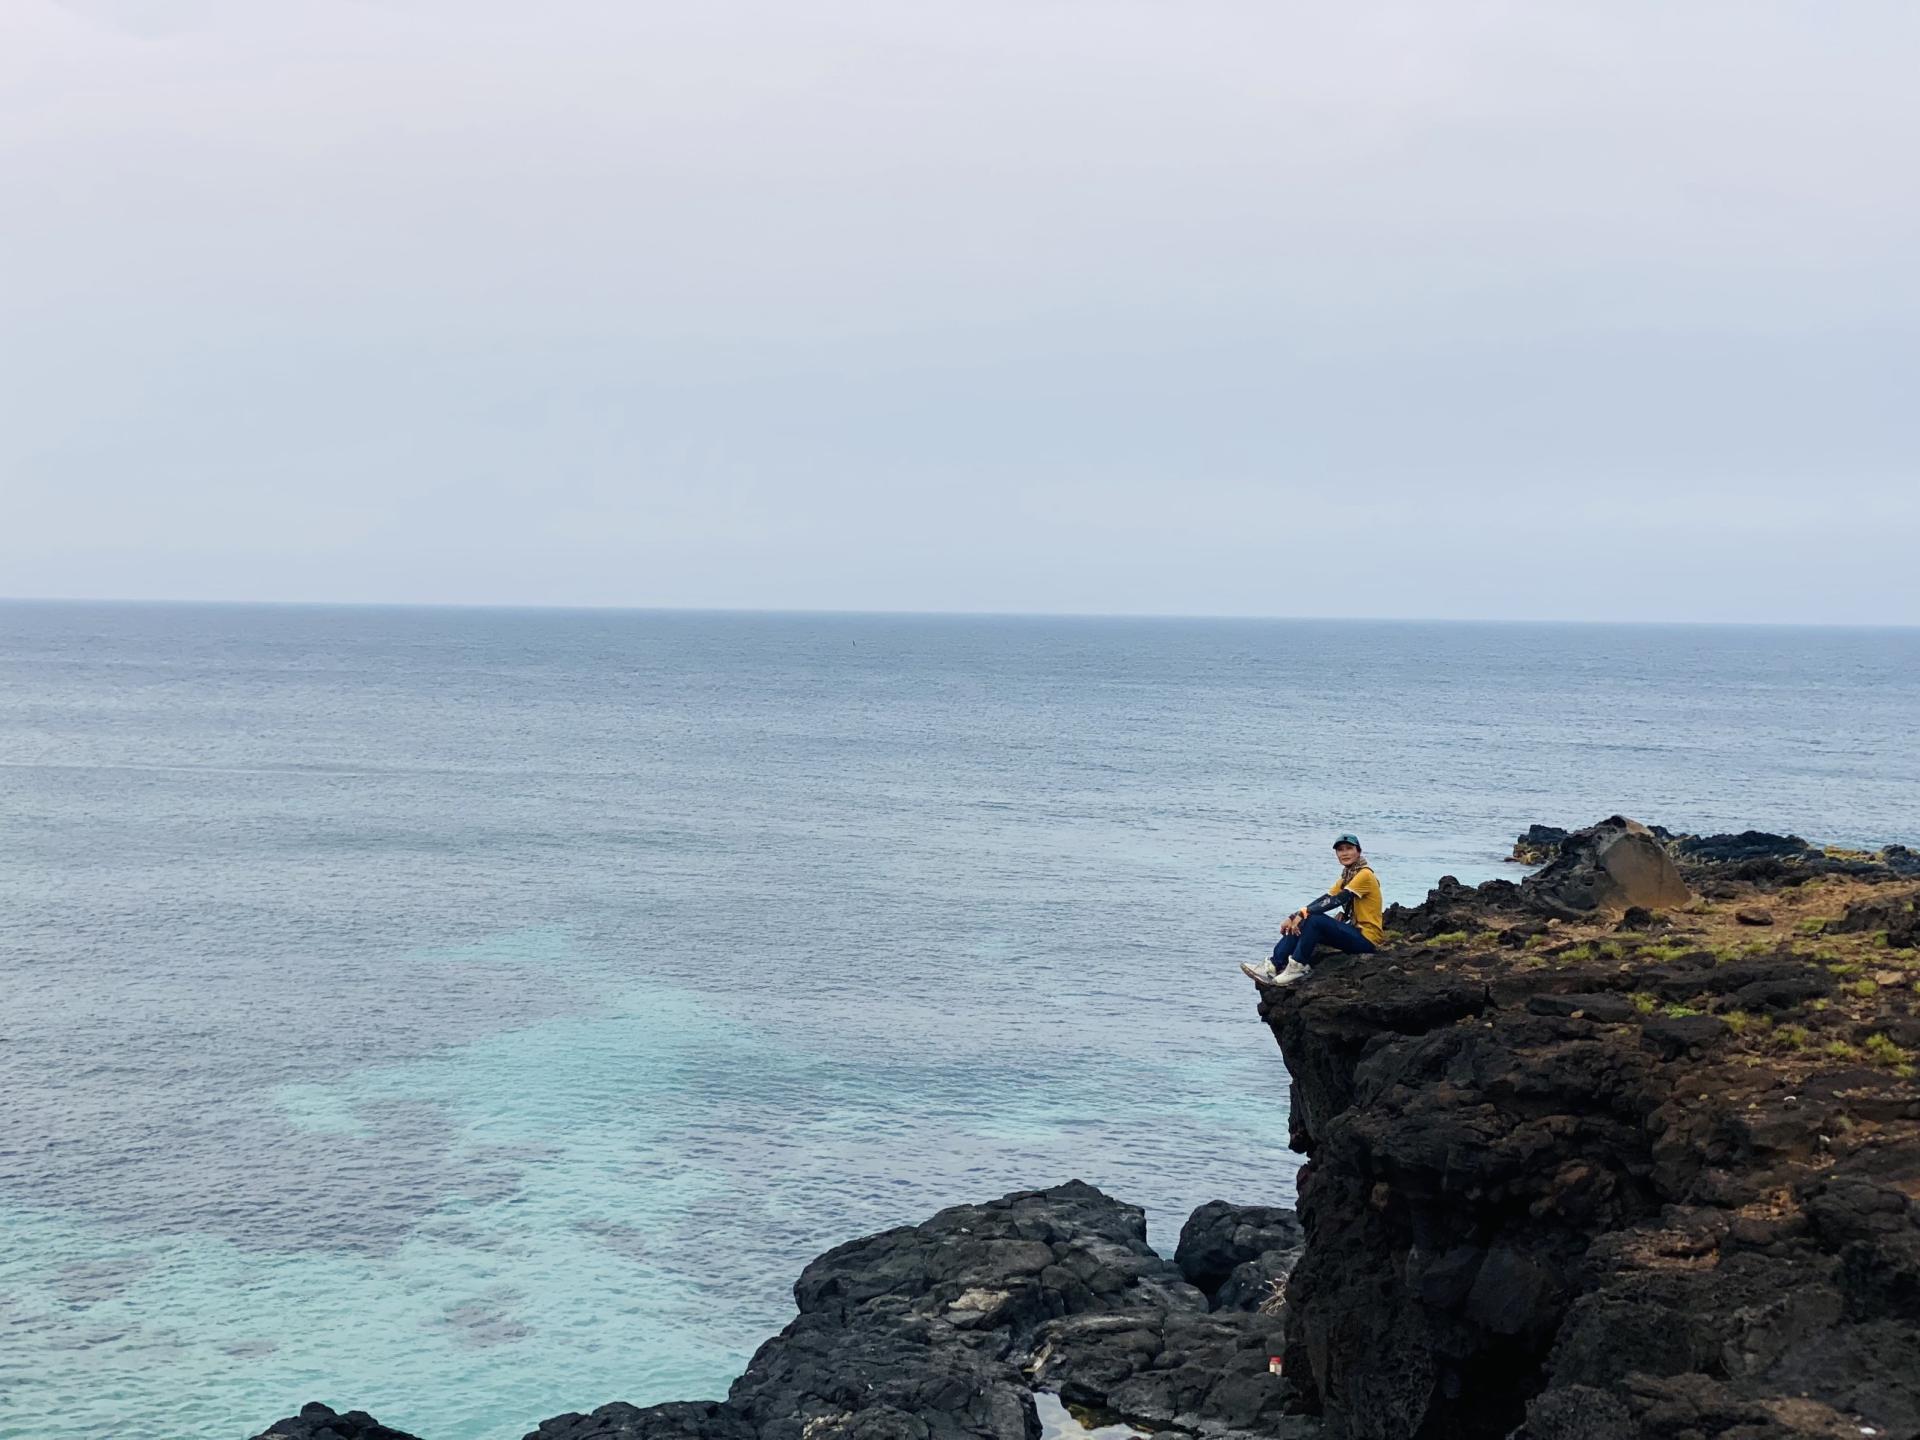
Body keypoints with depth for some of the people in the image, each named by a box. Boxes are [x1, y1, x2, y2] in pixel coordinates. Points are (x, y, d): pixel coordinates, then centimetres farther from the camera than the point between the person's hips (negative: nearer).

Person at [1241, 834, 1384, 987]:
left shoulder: (1365, 875, -12)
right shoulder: (1347, 876, 16)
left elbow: (1337, 900, -22)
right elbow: (1324, 900, 8)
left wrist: (1304, 913, -24)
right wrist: (1294, 917, -4)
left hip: (1367, 938, -8)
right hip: (1356, 931, 8)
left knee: (1314, 920, -26)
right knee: (1301, 923, -6)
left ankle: (1297, 967, -21)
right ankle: (1273, 966, -15)